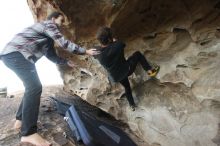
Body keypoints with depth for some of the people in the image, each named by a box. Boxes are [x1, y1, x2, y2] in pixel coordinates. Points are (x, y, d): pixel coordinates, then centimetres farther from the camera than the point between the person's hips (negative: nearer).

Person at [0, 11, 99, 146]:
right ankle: (28, 133, -21)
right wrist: (85, 51, -9)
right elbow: (64, 43, -13)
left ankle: (21, 120, 25)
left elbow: (52, 55, 29)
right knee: (35, 87, -22)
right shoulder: (48, 24, -3)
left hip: (13, 55, 11)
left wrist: (66, 62, 25)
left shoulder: (49, 38, 26)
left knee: (32, 87, 17)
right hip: (16, 53, -11)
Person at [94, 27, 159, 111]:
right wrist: (115, 41, 14)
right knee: (137, 54, 14)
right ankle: (150, 70, 8)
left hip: (115, 78, 4)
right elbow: (123, 44, -3)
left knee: (126, 87, 33)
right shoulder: (117, 45, -28)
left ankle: (132, 105, 49)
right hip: (126, 70, -4)